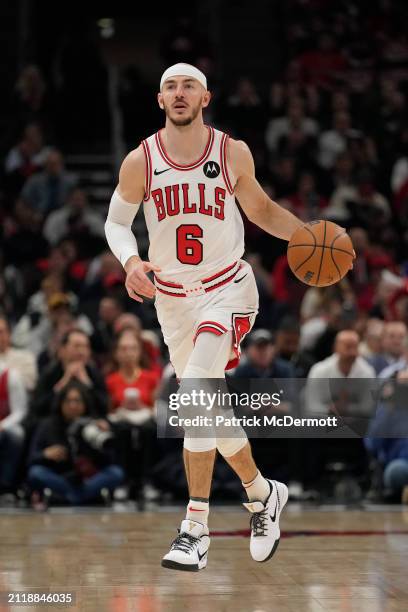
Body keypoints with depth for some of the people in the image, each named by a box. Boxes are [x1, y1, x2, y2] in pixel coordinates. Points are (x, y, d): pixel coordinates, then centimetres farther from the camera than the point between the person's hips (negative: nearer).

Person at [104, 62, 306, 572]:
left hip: (227, 288, -3)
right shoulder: (140, 162, -6)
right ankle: (262, 493, 39)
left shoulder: (233, 153, -5)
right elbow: (116, 221, 6)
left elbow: (260, 209, 10)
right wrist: (130, 261, -15)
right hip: (172, 297, 3)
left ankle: (196, 529, -22)